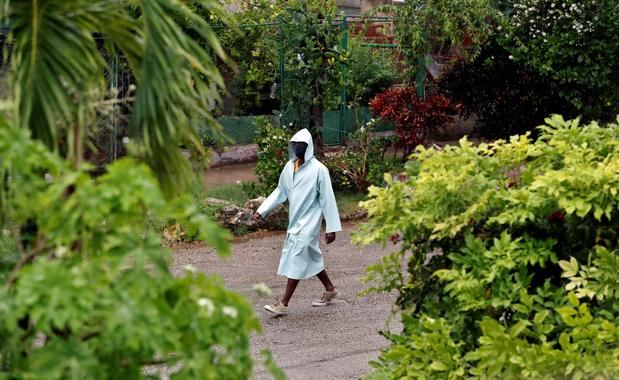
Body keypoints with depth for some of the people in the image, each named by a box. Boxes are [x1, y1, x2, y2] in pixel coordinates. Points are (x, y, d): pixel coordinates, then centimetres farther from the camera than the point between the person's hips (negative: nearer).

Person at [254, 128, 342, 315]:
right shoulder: (289, 167, 4)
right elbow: (280, 192, 13)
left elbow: (327, 199, -12)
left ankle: (284, 304, -7)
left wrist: (331, 227, -12)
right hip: (295, 221, 7)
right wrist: (262, 210, 5)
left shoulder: (318, 169, -15)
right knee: (310, 256, 17)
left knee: (297, 258, -9)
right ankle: (330, 289, 36)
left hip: (309, 221, -7)